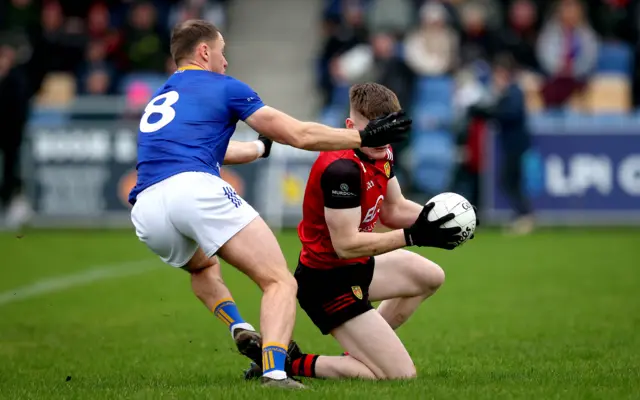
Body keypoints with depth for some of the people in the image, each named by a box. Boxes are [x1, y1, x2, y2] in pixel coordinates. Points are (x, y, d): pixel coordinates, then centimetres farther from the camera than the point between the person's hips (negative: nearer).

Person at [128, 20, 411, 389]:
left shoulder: (157, 100, 34)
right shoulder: (223, 88, 14)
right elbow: (299, 135, 13)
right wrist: (364, 137, 23)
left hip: (146, 210, 6)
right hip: (196, 189, -6)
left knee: (203, 266, 39)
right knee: (280, 282, -4)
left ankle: (240, 328, 10)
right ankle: (274, 371, -30)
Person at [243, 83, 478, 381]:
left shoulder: (381, 154, 1)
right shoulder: (342, 169, -30)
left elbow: (393, 210, 13)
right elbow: (346, 243, -30)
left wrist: (432, 218, -6)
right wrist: (412, 236, -32)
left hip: (357, 267, 11)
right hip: (328, 282, -11)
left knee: (431, 277, 30)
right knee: (401, 375, -13)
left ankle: (362, 349, 27)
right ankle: (292, 364, -5)